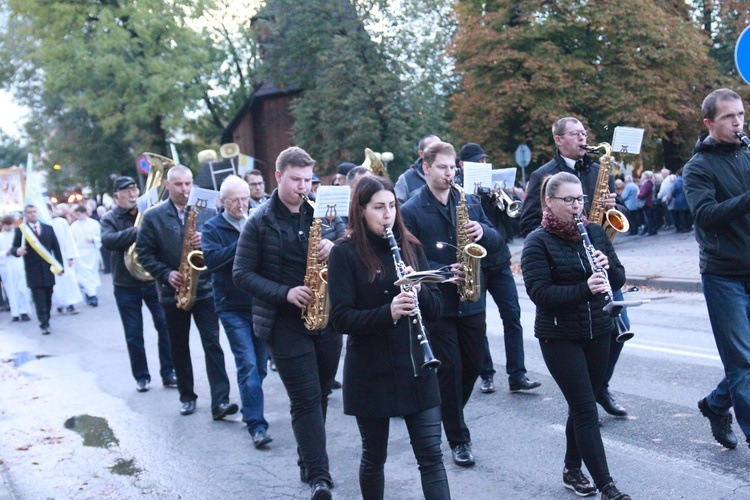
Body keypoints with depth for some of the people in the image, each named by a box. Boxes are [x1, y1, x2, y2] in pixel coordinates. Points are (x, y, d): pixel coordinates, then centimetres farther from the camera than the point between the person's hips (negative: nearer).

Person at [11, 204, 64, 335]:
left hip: (48, 269, 3)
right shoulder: (21, 230, 0)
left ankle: (46, 321, 20)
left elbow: (56, 248, 11)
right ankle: (44, 324, -8)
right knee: (39, 298, -8)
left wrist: (60, 266, 6)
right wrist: (18, 251, -27)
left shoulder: (48, 228, 10)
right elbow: (14, 249, -2)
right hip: (33, 271, -3)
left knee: (48, 298, 8)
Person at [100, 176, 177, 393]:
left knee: (166, 327, -1)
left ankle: (168, 373, 11)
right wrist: (136, 231, -30)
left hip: (154, 281, 1)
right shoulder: (110, 218, 0)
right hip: (126, 286, -1)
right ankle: (141, 377, 19)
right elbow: (107, 240, -20)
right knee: (133, 335, 6)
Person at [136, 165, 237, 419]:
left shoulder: (208, 212, 4)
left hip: (205, 289, 0)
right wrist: (166, 274, -13)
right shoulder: (152, 216, 1)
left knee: (212, 344, -7)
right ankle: (187, 396, 25)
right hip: (173, 292, 1)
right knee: (179, 348, 11)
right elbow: (143, 253, 0)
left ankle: (220, 401, -9)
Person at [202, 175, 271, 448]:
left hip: (261, 304, 4)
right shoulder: (213, 228, -1)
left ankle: (251, 411, 28)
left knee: (260, 364, 10)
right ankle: (256, 424, -8)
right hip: (232, 307, -4)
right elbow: (211, 259, -18)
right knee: (248, 364, -11)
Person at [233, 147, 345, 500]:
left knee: (320, 395, 13)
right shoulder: (259, 222, -2)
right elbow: (242, 274, -4)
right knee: (306, 398, -8)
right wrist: (284, 293, -18)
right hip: (285, 322, -4)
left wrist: (335, 248, -14)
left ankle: (310, 462, 30)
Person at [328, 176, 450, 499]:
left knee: (431, 454, 1)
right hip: (370, 372, -3)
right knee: (374, 456, 12)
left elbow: (435, 309, 5)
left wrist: (418, 290, -17)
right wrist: (388, 312, -29)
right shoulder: (345, 253, -6)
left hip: (414, 367, 3)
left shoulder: (410, 247, 6)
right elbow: (341, 318, -13)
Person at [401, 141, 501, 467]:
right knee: (449, 369, 0)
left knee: (472, 365, 13)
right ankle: (459, 439, 14)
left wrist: (482, 231, -14)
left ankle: (449, 415, 38)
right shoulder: (411, 211, -6)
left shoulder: (470, 202, 8)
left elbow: (496, 242, 7)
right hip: (437, 304, -4)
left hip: (472, 301, 5)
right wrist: (445, 272, -22)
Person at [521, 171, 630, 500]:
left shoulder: (595, 232, 6)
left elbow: (618, 279, 7)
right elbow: (538, 292, -19)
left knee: (581, 405, 15)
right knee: (586, 410, -6)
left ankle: (572, 470, 32)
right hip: (559, 337, -5)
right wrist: (584, 288, -30)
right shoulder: (538, 242, -10)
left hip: (598, 333, 5)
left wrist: (607, 267, -16)